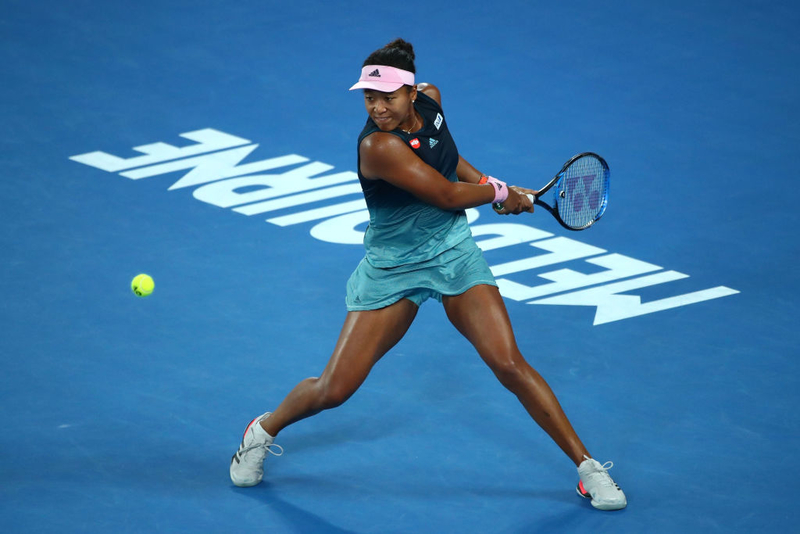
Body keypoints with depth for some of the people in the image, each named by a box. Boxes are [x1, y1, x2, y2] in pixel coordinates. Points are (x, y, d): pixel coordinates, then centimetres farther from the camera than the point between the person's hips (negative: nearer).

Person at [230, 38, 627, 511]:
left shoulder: (430, 100, -6)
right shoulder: (378, 145, -27)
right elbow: (447, 194, -22)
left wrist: (487, 182, 6)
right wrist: (501, 193, -6)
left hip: (455, 254, 4)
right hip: (392, 269, -4)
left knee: (509, 363, -11)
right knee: (333, 390, -3)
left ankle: (587, 466, -2)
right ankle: (264, 431, 28)